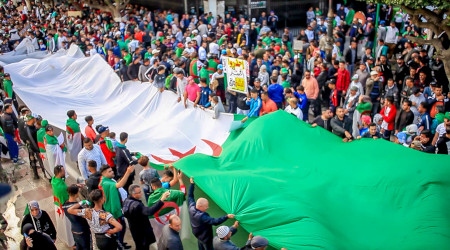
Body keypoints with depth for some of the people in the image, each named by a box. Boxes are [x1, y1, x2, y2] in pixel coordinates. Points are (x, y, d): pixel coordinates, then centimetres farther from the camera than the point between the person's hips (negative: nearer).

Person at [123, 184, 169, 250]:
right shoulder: (136, 205, -35)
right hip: (142, 233, -9)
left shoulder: (127, 201, -3)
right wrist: (162, 200, -57)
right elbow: (149, 211, -51)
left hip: (136, 231, 9)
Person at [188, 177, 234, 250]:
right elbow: (215, 221, -44)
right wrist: (227, 216, -45)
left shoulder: (192, 207, -20)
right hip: (205, 238, -8)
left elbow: (190, 196, -3)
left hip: (198, 235, 8)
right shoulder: (202, 216, -41)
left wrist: (192, 184, 4)